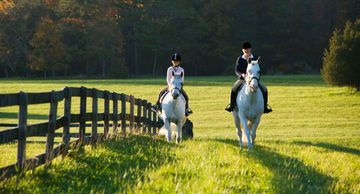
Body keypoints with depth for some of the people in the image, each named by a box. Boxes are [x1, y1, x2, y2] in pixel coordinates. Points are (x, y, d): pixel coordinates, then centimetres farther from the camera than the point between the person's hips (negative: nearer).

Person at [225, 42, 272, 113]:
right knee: (234, 89, -27)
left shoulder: (255, 59, 4)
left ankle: (265, 106, -8)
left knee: (264, 89, -21)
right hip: (242, 79, 0)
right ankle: (231, 105, -12)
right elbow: (236, 70, 0)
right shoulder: (240, 59, 4)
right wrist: (242, 74, -21)